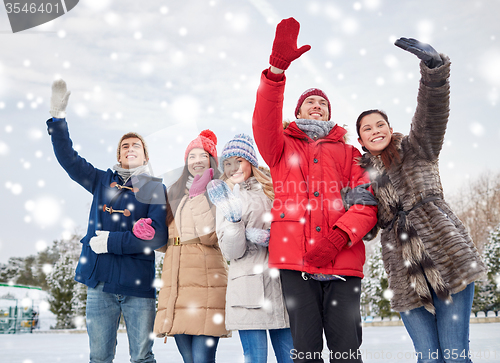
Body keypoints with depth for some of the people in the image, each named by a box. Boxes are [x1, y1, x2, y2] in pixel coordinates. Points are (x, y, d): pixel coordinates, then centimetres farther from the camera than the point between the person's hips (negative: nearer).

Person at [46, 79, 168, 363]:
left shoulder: (156, 189, 3)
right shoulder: (103, 180, 15)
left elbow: (159, 235, -10)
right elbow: (68, 157, 11)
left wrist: (111, 241, -12)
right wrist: (58, 117, -1)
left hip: (138, 283, -3)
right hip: (100, 280, 3)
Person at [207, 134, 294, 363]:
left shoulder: (272, 192, 13)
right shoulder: (226, 200, 8)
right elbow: (232, 253, -3)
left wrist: (269, 237, -6)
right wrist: (233, 218, -18)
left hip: (281, 282, 2)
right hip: (249, 288, -2)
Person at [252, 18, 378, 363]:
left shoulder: (348, 153, 21)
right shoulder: (284, 148, 20)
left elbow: (367, 201, 6)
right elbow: (264, 122, -3)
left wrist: (339, 237, -12)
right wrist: (278, 66, -15)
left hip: (343, 260, 1)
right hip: (295, 258, -1)